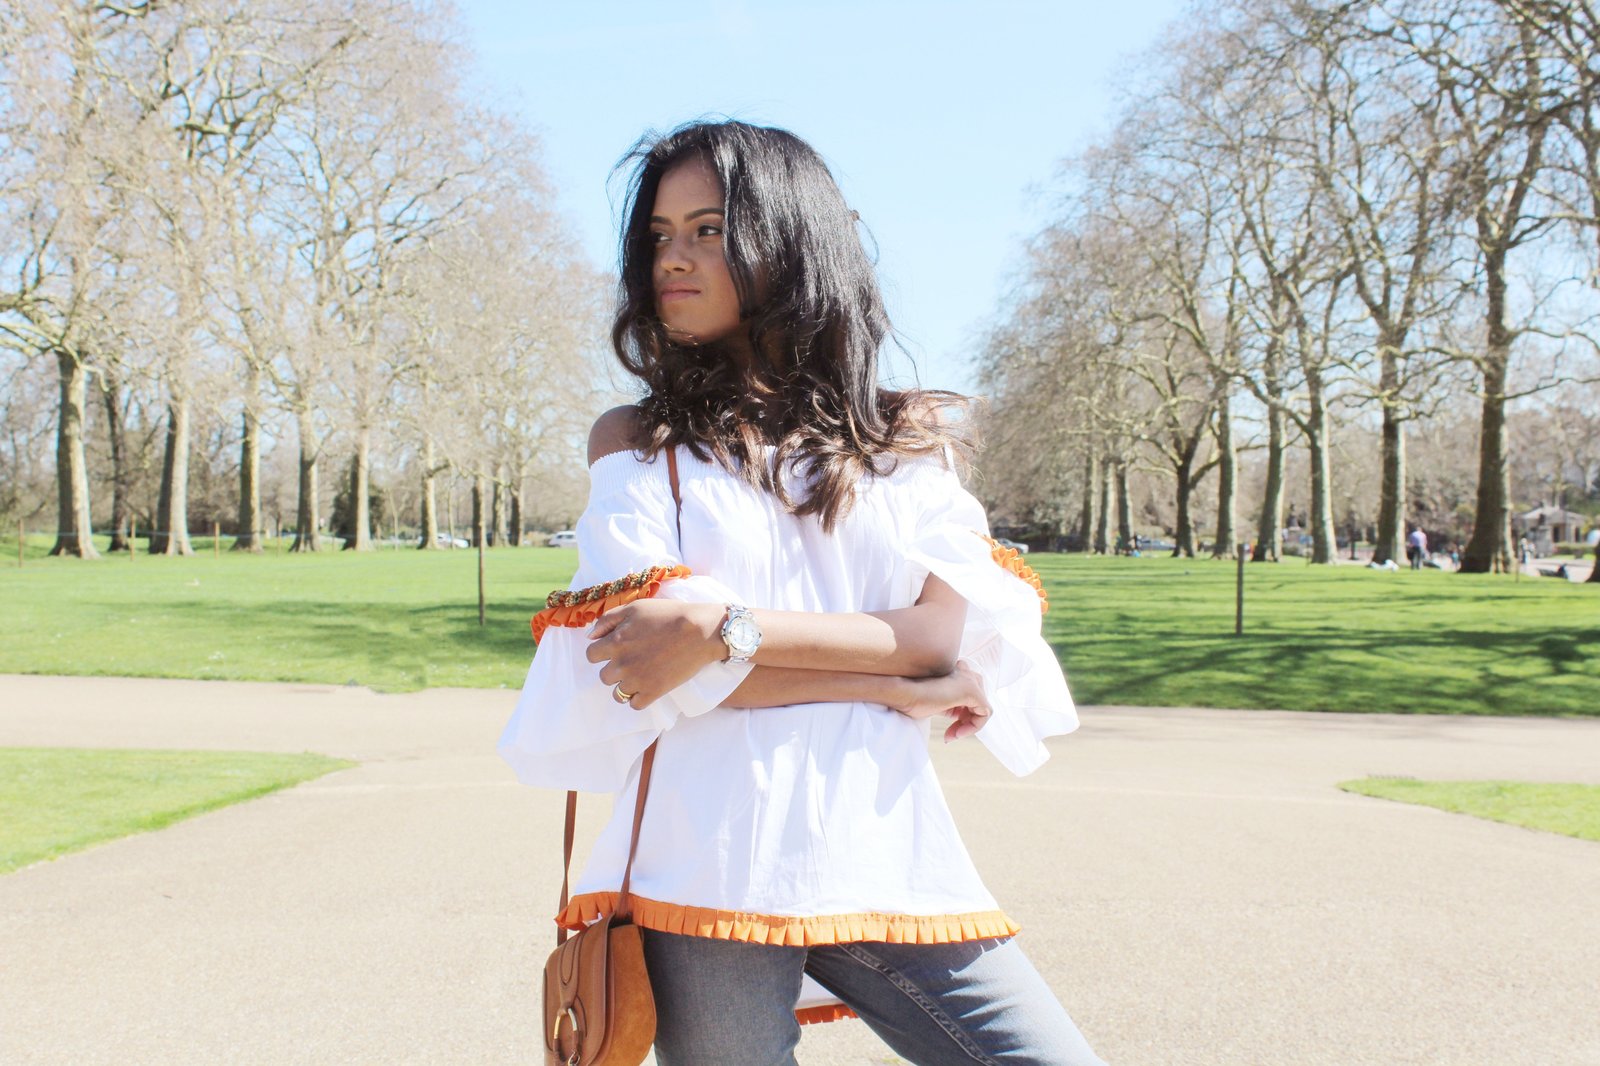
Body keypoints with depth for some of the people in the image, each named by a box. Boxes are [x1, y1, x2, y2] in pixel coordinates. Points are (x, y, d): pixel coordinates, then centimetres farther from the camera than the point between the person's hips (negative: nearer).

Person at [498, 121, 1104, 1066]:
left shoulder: (910, 437, 12)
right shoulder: (636, 442, 7)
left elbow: (953, 631, -3)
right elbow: (644, 663, -7)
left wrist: (727, 627, -15)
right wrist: (903, 689, -8)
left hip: (892, 859, 2)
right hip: (711, 873, -1)